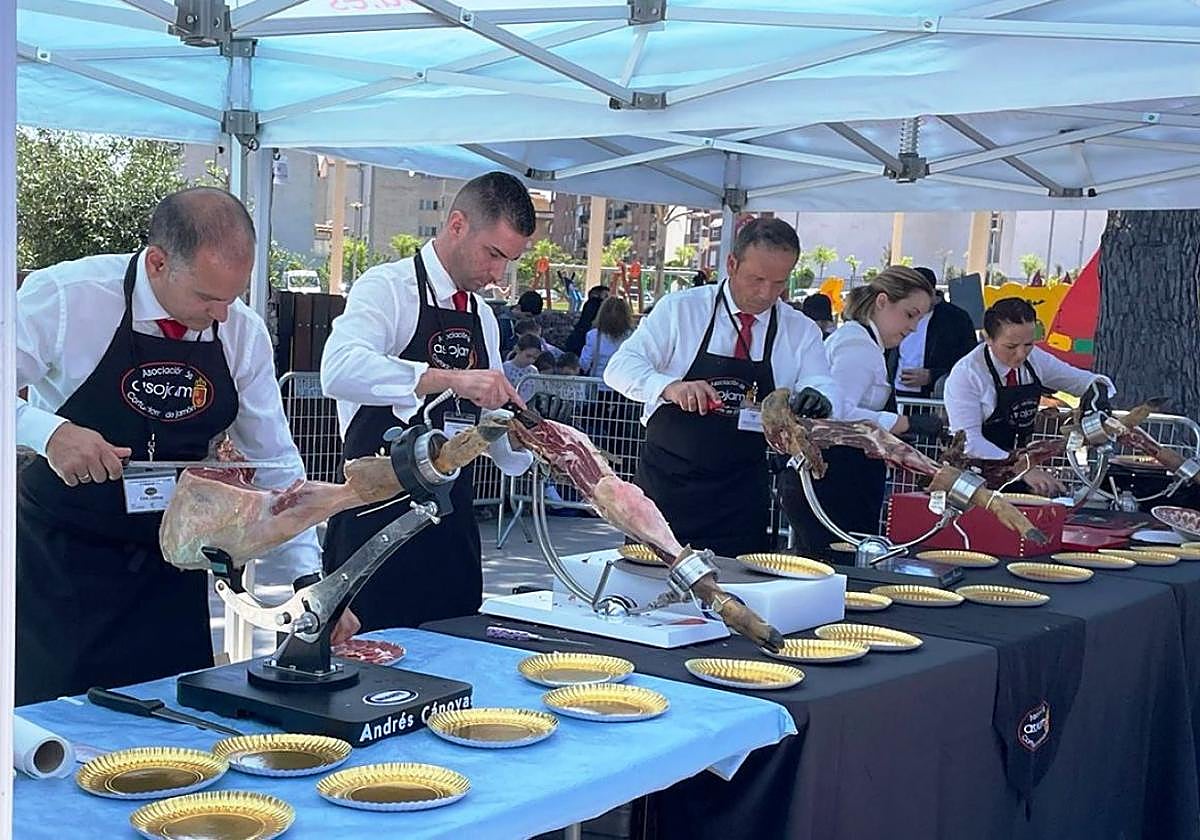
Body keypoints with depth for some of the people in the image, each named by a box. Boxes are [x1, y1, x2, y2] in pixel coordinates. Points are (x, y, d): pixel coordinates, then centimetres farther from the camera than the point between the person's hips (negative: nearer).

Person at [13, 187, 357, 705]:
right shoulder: (64, 296, -15)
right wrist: (48, 431, -31)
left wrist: (310, 578, -7)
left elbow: (276, 466, 1)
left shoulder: (244, 333, -4)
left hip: (172, 566, 4)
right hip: (59, 564, -3)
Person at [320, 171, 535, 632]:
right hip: (379, 519, -7)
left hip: (452, 523, 7)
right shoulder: (387, 287, -8)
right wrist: (449, 378, -36)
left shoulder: (482, 317, 14)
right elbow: (340, 370, -29)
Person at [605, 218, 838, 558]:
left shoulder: (802, 332, 5)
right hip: (666, 482, -2)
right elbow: (620, 367, -9)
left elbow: (821, 386, -5)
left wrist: (817, 398, -30)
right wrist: (670, 387, -29)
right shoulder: (680, 309, -2)